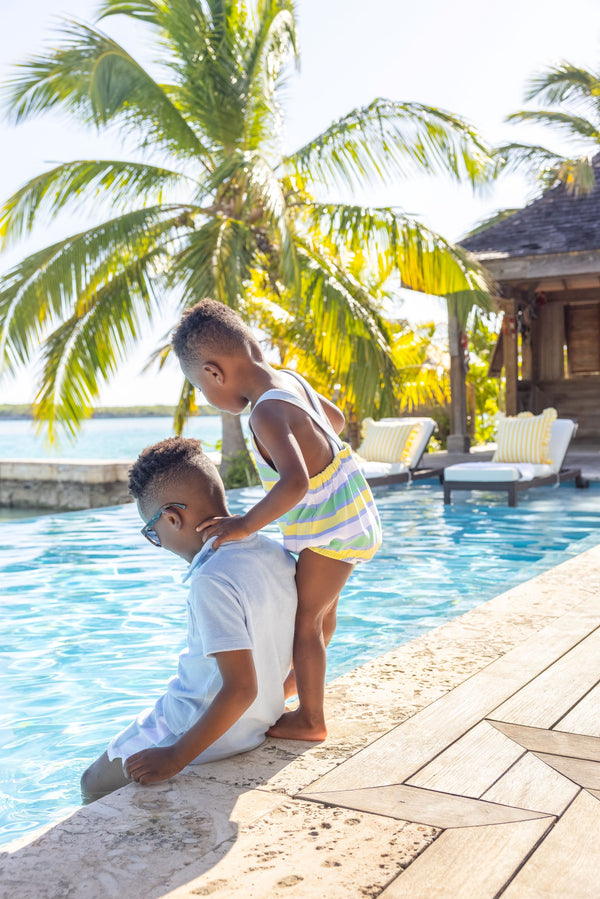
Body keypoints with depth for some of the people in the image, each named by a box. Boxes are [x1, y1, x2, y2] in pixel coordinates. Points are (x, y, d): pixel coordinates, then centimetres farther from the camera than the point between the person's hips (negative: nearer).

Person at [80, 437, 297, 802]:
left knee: (94, 786, 11)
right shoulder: (276, 553, -3)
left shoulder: (211, 582, -29)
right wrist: (270, 702, 22)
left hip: (208, 733, -8)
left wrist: (175, 758, -24)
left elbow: (240, 689, -31)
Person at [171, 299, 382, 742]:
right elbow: (336, 418, 20)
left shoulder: (267, 412, -28)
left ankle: (311, 718, 17)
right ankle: (298, 677, 48)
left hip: (332, 529, -10)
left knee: (304, 618, 3)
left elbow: (295, 483, -41)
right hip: (347, 515, 10)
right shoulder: (293, 380, 1)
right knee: (322, 607, 26)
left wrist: (246, 524, -34)